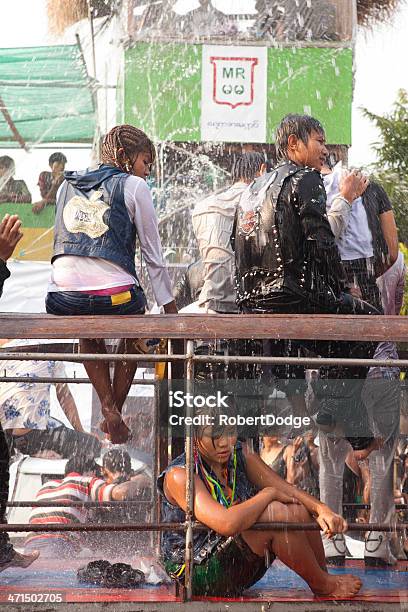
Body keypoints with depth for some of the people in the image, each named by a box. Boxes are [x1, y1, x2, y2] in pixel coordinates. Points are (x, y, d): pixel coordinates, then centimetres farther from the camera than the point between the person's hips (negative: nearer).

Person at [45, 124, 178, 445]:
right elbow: (154, 254, 8)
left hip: (61, 299, 4)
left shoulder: (67, 186, 21)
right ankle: (117, 409, 27)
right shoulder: (133, 186, 7)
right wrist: (171, 308, 15)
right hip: (113, 295, -3)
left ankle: (109, 409, 20)